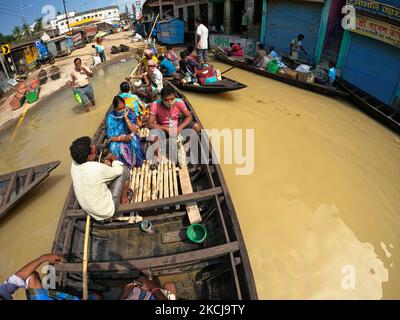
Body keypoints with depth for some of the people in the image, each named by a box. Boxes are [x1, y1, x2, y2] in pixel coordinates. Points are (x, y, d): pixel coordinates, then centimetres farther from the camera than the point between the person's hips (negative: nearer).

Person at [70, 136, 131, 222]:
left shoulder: (74, 164, -11)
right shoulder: (97, 169, -33)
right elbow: (119, 170, -12)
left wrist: (106, 160, -4)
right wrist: (114, 159, 7)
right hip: (107, 211, -7)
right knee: (124, 170, -2)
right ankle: (124, 199, 20)